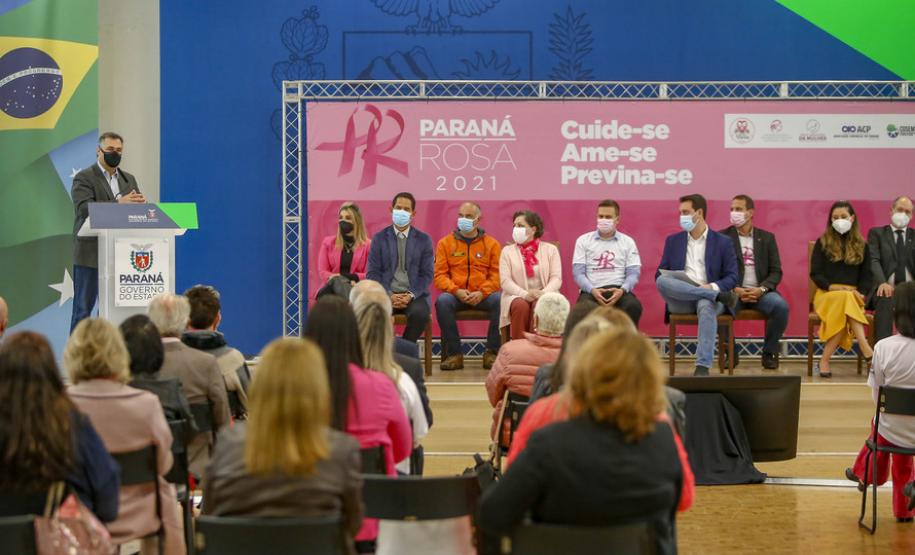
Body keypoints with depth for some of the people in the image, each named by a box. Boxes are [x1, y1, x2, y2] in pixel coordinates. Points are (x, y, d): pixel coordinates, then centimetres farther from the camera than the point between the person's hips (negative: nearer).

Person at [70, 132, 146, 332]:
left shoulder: (129, 179, 17)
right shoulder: (83, 178, -2)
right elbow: (84, 209, -18)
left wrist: (140, 203, -14)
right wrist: (118, 203, -29)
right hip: (91, 254, -5)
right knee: (83, 309, -1)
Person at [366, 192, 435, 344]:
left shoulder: (424, 239, 9)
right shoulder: (379, 238, 9)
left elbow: (427, 274, 4)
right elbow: (373, 273, 3)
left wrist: (411, 295, -12)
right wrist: (389, 295, -12)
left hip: (414, 295, 0)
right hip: (387, 294, 0)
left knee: (420, 313, -33)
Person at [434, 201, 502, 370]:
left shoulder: (492, 244, 11)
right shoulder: (445, 243, 12)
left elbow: (497, 274, 3)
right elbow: (439, 275, 4)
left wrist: (482, 293, -16)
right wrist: (456, 291, -14)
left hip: (483, 296, 0)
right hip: (455, 295, 0)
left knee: (500, 300, -32)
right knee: (442, 301, -33)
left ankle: (492, 353, -19)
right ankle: (454, 354, -23)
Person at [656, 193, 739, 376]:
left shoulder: (722, 242, 10)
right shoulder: (672, 241, 17)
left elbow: (732, 277, 4)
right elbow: (659, 274, 11)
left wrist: (712, 287, -17)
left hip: (709, 296, -2)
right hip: (681, 301, 2)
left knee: (706, 306, -39)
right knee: (662, 281, -30)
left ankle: (703, 366, -43)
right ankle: (719, 296, -27)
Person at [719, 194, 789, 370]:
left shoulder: (767, 238, 14)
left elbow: (776, 272, 9)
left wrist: (761, 289, -11)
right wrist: (734, 289, -14)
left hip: (760, 292, 1)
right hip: (732, 291, -1)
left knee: (781, 306, -30)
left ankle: (769, 352, -5)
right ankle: (730, 352, -9)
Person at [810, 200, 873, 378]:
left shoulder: (861, 245, 15)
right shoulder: (822, 243, 8)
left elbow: (866, 276, 13)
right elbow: (815, 273, 2)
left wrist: (861, 293, -7)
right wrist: (832, 287, -14)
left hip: (853, 295, 2)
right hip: (826, 294, -2)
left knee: (847, 301, -37)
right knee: (846, 299, -38)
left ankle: (825, 360, -39)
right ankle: (866, 350, -47)